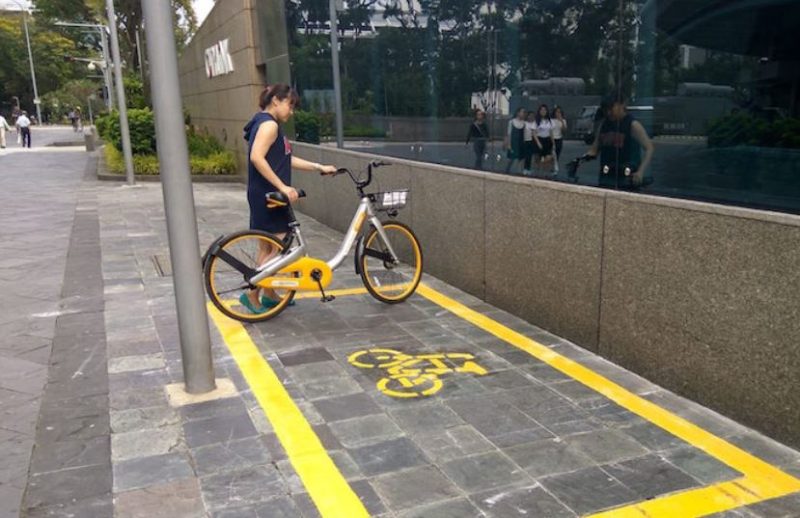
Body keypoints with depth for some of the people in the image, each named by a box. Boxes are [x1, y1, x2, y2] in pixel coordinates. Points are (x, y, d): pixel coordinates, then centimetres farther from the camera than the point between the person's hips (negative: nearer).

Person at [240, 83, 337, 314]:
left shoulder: (268, 125, 18)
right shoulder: (269, 124, -14)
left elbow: (286, 160, 18)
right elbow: (257, 158, -27)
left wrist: (319, 167, 15)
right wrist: (283, 186, -27)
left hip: (267, 196, 11)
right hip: (267, 196, -11)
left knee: (269, 248, 16)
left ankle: (269, 295, 26)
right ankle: (251, 294, -1)